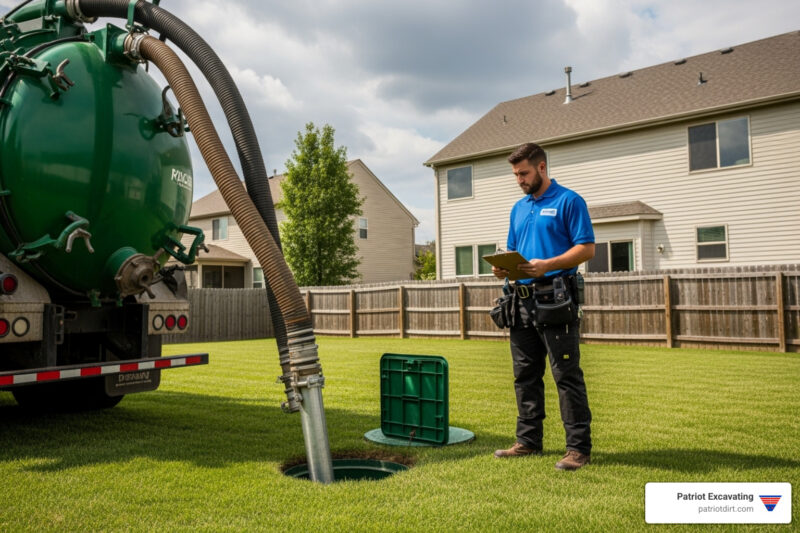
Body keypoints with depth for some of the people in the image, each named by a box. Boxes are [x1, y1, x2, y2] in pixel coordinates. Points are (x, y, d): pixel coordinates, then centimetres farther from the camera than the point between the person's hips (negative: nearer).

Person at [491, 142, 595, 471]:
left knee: (567, 375, -4)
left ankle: (579, 447, 3)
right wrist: (503, 267, 0)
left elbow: (586, 248, -10)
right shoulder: (519, 208, 19)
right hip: (522, 299, 8)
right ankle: (528, 441, 22)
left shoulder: (569, 201, -2)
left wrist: (546, 265, -21)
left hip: (555, 299, -7)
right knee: (525, 376, 11)